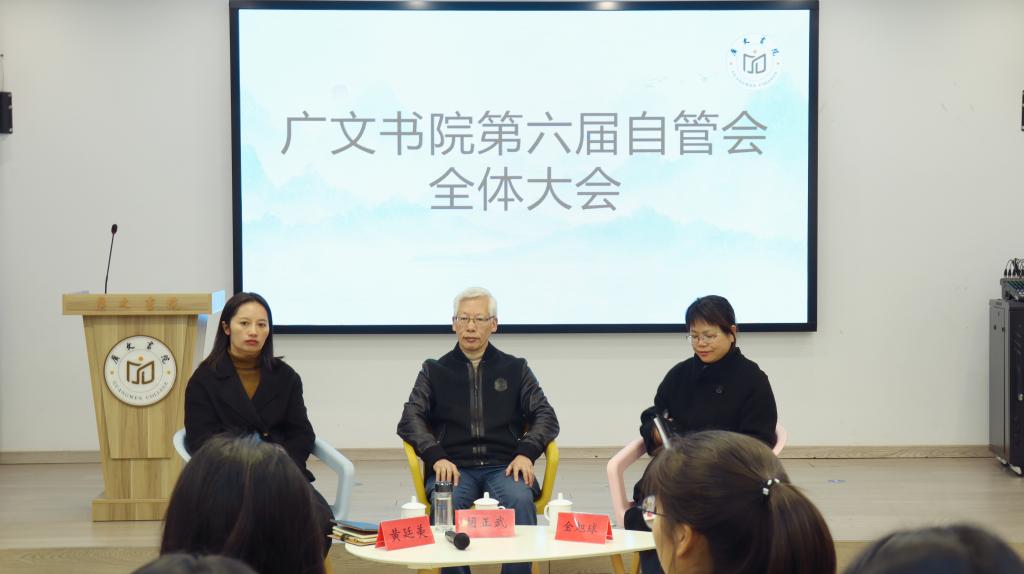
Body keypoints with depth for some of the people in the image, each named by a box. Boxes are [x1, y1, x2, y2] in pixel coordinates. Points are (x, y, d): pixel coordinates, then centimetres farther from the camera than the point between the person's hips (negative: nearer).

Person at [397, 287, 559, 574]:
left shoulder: (516, 369, 17)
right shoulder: (434, 371, 17)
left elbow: (545, 416, 10)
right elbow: (410, 419, 7)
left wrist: (526, 452, -11)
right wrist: (436, 457, -13)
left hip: (504, 466, 0)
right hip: (453, 466, 0)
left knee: (521, 501, -34)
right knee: (446, 503, -35)